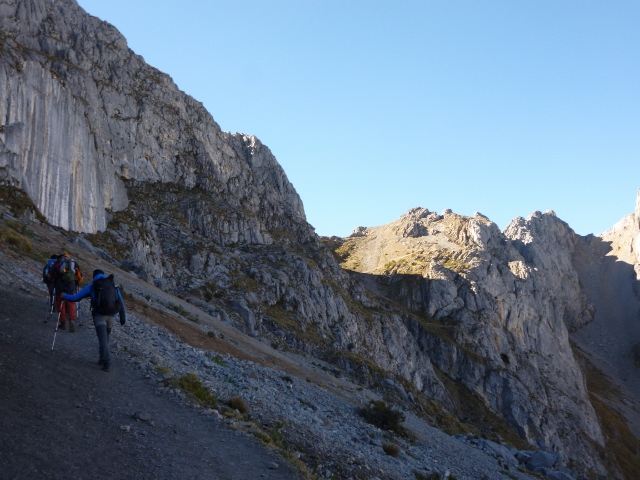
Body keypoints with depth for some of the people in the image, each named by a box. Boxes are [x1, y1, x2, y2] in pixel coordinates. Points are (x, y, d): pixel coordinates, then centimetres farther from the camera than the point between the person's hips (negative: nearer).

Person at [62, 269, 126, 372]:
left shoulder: (92, 286, 6)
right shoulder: (114, 285, 13)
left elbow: (75, 298, 9)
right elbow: (121, 303, 8)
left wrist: (65, 296, 28)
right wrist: (123, 318, 11)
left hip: (99, 315, -3)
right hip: (112, 315, 3)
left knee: (103, 340, -3)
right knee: (106, 338, 21)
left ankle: (106, 363, -12)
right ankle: (103, 359, 25)